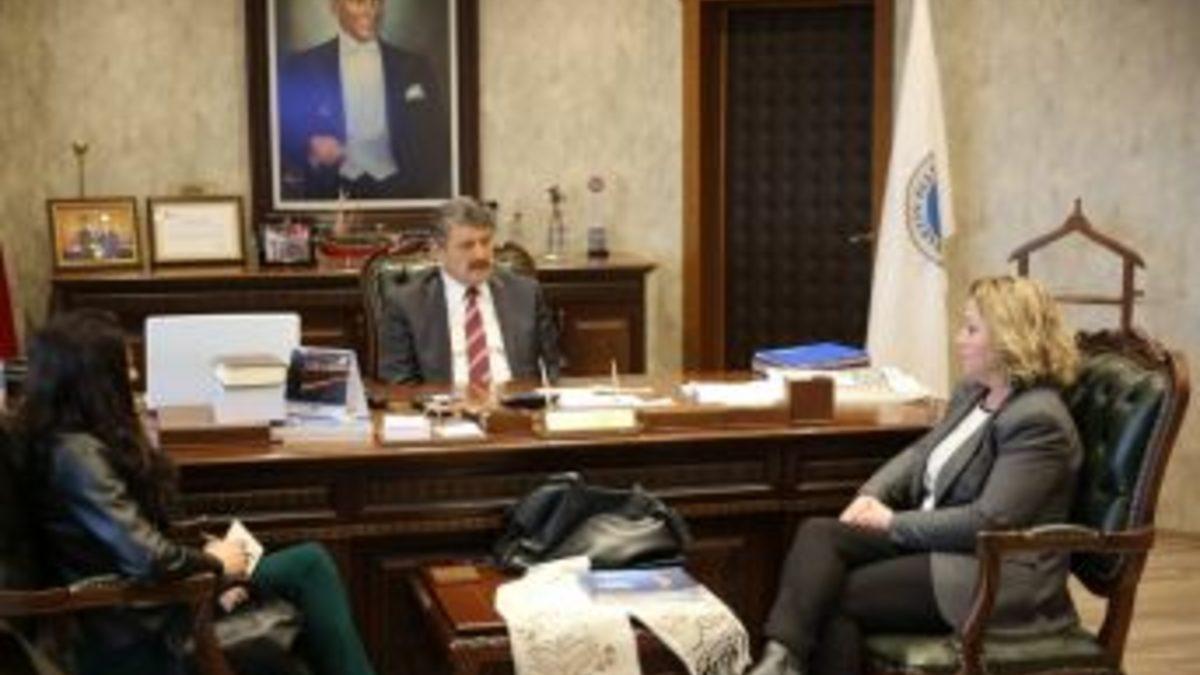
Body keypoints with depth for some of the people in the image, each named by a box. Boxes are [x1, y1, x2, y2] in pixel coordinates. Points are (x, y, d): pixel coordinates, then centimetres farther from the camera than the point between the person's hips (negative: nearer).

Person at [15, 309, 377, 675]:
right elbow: (146, 557, -26)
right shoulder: (76, 454, -23)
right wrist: (214, 562, -8)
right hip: (136, 637, -9)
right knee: (309, 565, -7)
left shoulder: (83, 440, 7)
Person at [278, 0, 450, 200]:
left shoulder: (413, 67, 11)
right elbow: (283, 134, 7)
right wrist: (310, 148, -13)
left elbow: (435, 140, 10)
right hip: (331, 194, 0)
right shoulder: (302, 67, 8)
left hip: (399, 191, 0)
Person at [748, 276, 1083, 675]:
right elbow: (921, 454, 19)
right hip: (933, 539, 9)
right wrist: (872, 495, -1)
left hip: (997, 576, -9)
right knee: (817, 534, -15)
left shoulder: (1038, 421, -18)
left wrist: (894, 522, -15)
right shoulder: (973, 391, 11)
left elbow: (989, 522, -23)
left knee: (837, 597, -19)